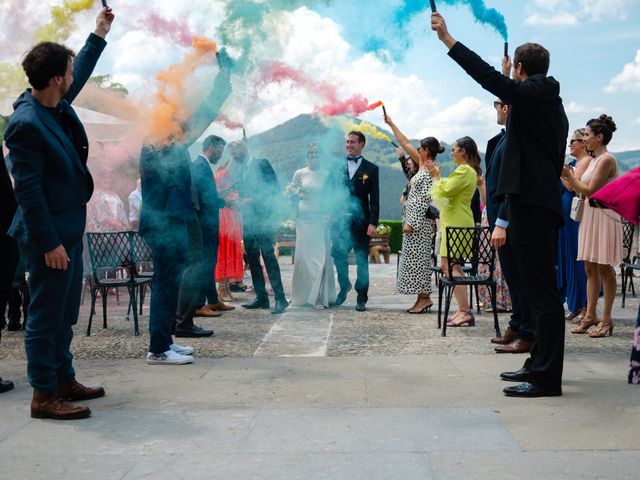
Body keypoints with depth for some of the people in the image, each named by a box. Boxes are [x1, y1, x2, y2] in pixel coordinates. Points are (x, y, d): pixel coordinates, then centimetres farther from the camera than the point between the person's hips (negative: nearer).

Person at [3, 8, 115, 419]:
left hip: (69, 230, 9)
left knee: (65, 314, 18)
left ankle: (64, 380, 30)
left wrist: (99, 35, 31)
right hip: (49, 235, -9)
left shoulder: (58, 104, 4)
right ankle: (44, 396, 9)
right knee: (46, 316, 0)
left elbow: (82, 72, 27)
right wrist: (49, 243, -21)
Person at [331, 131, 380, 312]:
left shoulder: (371, 169, 3)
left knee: (362, 260, 3)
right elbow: (332, 193, 11)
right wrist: (330, 215, 0)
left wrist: (373, 223, -9)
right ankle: (344, 286, 31)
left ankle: (361, 298, 12)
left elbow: (374, 199, -1)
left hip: (361, 221, -2)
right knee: (339, 257, 7)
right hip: (339, 220, 2)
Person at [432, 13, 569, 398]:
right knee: (542, 290, 14)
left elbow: (489, 77, -22)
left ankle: (546, 379, -8)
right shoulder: (549, 100, 21)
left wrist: (448, 40, -22)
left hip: (531, 205, -11)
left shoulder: (534, 92, -8)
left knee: (543, 293, -10)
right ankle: (540, 365, 23)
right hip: (545, 204, 11)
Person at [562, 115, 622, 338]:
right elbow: (581, 191, 14)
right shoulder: (594, 160, 16)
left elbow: (590, 190, -17)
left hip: (604, 217, -9)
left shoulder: (607, 160, -12)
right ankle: (590, 316, 12)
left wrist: (569, 175, -9)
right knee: (590, 268, 8)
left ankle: (606, 319, 2)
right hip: (589, 215, 9)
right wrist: (568, 176, 5)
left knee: (604, 269, -4)